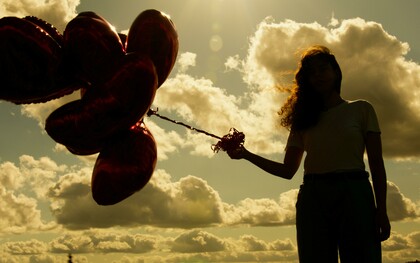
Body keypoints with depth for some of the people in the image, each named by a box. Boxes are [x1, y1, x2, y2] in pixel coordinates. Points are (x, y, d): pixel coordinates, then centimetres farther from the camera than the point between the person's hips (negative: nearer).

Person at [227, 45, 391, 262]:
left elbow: (376, 164, 5)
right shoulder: (304, 119, 16)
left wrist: (381, 211, -4)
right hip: (312, 196, 2)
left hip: (354, 193, -2)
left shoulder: (361, 109, 10)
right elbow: (288, 170, 12)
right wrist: (246, 155, 2)